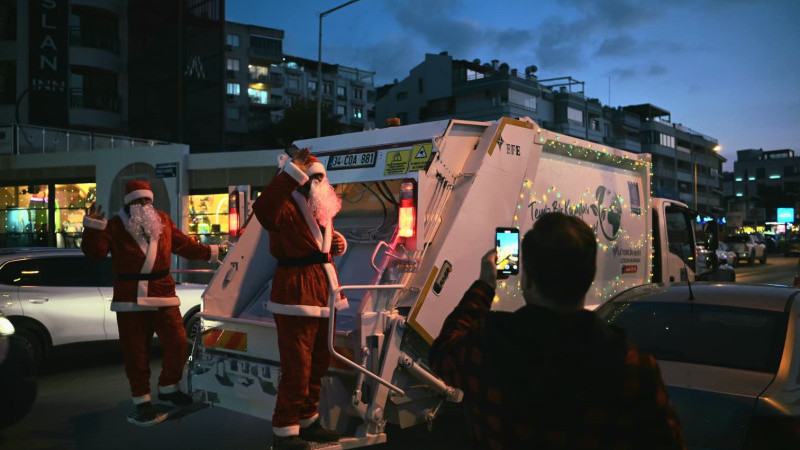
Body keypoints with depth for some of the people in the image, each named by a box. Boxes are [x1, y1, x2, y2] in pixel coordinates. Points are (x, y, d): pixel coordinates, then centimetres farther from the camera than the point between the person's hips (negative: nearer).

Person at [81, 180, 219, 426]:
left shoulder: (163, 220, 11)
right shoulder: (116, 225, 0)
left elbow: (184, 245, 20)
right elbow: (95, 251, -8)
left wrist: (211, 252, 23)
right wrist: (92, 227, -22)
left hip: (161, 293, 3)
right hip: (130, 297, -3)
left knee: (177, 342, 1)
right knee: (135, 351, 3)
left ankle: (168, 388, 23)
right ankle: (142, 401, 15)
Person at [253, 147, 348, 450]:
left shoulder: (321, 209, 14)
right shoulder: (287, 208, -15)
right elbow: (264, 211, -39)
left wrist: (337, 243, 9)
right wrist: (292, 174, -40)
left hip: (323, 294, 10)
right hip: (297, 296, -10)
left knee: (318, 364, 18)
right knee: (297, 367, -7)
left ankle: (308, 422, 33)